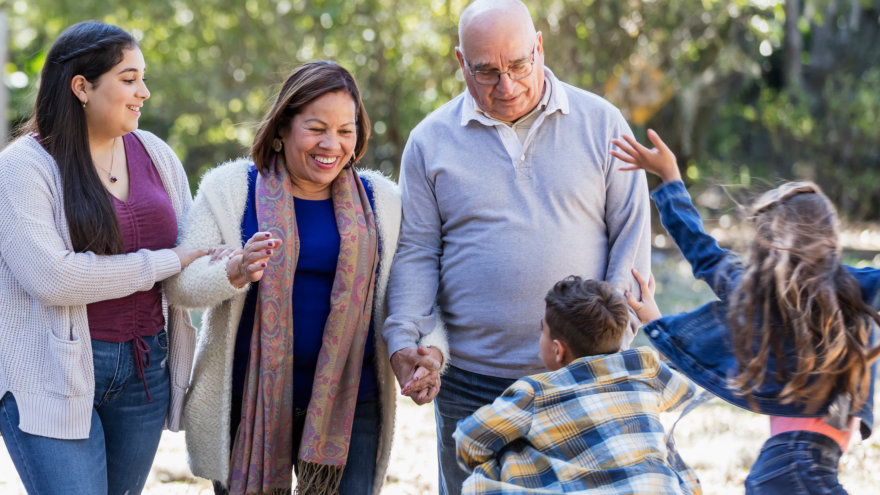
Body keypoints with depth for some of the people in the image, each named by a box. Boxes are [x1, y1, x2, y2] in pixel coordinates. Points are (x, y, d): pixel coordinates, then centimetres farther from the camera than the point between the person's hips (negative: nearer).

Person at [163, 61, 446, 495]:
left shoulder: (380, 201, 7)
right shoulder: (231, 189, -1)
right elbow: (179, 282, -8)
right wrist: (235, 272, -28)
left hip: (350, 406, 2)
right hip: (250, 404, -2)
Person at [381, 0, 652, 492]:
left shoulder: (601, 124, 3)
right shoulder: (431, 141, 4)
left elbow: (632, 235, 3)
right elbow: (417, 253, 4)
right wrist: (404, 339, -11)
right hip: (472, 385, 1)